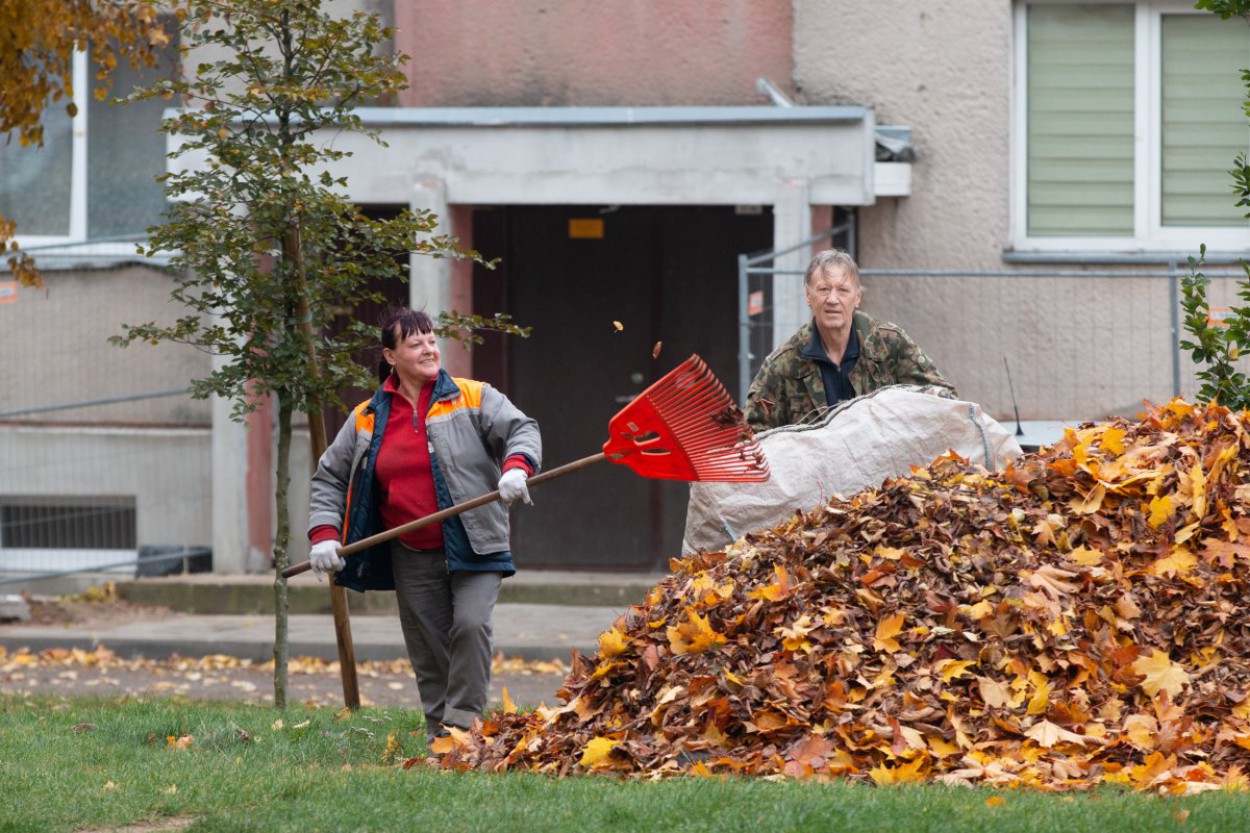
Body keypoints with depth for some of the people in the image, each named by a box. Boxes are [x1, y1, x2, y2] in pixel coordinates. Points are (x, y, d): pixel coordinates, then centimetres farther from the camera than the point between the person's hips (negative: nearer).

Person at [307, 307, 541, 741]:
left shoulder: (473, 399, 1)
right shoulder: (366, 420, 8)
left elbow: (520, 429, -5)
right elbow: (329, 477, 14)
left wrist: (516, 467, -27)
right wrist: (324, 534, 2)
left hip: (473, 549, -3)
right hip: (412, 557, 3)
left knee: (470, 625, -21)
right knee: (428, 652, 4)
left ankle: (461, 725, -15)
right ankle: (439, 738, 12)